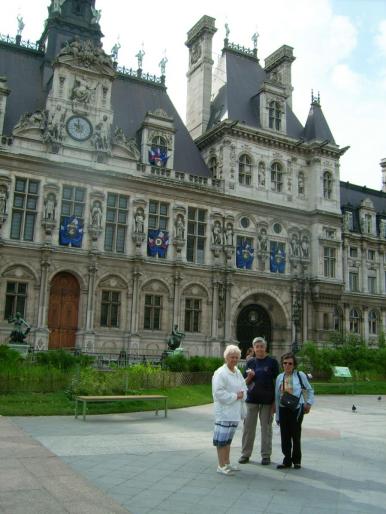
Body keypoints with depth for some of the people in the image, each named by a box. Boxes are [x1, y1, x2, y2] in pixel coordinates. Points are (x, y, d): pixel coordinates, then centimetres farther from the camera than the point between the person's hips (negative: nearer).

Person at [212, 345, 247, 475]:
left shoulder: (238, 372, 12)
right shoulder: (220, 373, -14)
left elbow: (244, 388, 17)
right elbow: (218, 392, -21)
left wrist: (241, 395, -5)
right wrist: (235, 396, -17)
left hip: (235, 411, 9)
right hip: (224, 411, -9)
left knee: (228, 438, 18)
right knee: (222, 439, -3)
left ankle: (227, 463, 28)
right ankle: (221, 466, 7)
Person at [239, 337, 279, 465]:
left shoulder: (272, 362, -1)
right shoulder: (251, 362, 7)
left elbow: (277, 382, -1)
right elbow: (246, 383, 12)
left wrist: (275, 401, -6)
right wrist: (249, 376, -11)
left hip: (267, 400, -3)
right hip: (251, 399, 3)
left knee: (266, 428, 6)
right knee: (248, 428, 6)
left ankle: (266, 455, 16)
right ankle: (245, 454, 16)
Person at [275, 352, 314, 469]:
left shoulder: (300, 375, -5)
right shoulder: (280, 377, 6)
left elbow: (310, 390, 9)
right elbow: (277, 397, 10)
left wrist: (309, 403, 1)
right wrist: (277, 415, 10)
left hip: (297, 409, -3)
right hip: (283, 409, 3)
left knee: (296, 435, 4)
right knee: (284, 436, 5)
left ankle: (296, 461, 21)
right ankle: (287, 460, 17)